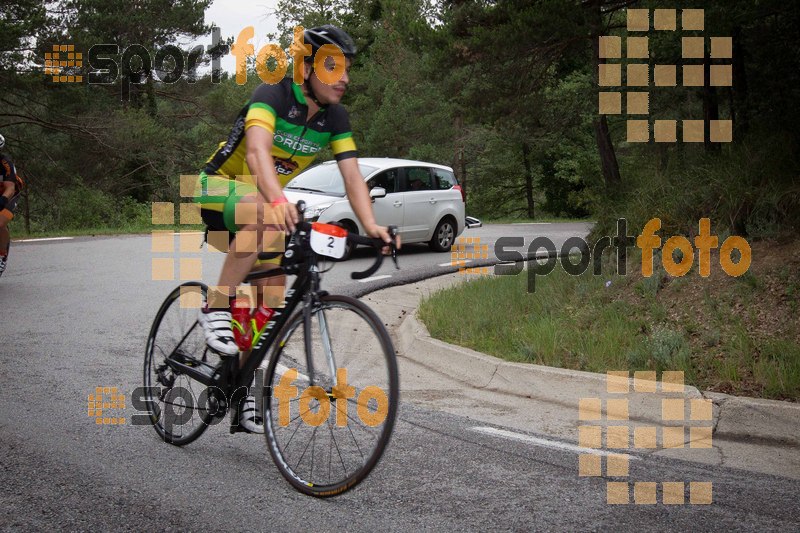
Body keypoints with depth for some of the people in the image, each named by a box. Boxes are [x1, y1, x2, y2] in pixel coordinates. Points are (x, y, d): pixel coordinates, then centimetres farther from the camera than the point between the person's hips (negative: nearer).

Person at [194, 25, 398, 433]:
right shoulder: (272, 95, -24)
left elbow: (352, 176, -14)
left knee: (271, 299, -2)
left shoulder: (335, 118, -6)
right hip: (220, 188, -6)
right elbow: (257, 150, -41)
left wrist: (371, 226, -32)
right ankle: (217, 307, -27)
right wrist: (277, 200, -60)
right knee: (264, 217, -41)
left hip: (264, 201, 6)